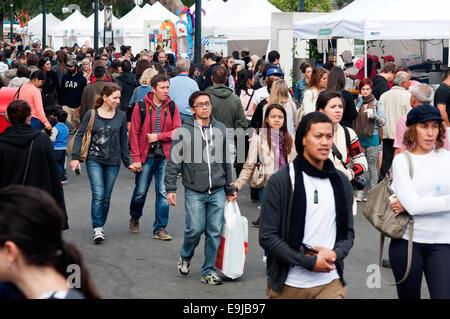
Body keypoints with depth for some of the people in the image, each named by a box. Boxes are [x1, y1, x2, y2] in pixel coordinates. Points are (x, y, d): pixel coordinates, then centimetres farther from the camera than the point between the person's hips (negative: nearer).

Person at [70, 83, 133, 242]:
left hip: (113, 163, 3)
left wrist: (127, 162, 16)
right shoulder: (91, 114, -1)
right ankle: (97, 229, -9)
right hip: (94, 160, -3)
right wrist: (75, 157, -8)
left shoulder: (121, 116, 6)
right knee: (98, 194, -13)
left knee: (106, 196, 7)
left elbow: (123, 141, 14)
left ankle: (101, 225, 22)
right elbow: (80, 136, 1)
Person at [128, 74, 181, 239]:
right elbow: (134, 134, -3)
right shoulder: (141, 106, -3)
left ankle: (160, 228, 9)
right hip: (146, 156, -2)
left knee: (163, 192, 0)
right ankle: (134, 218, 34)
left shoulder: (172, 107, 3)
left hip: (165, 157, 2)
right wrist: (136, 158, -7)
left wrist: (158, 136, -11)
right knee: (141, 191, 6)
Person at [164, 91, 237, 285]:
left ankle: (208, 270, 16)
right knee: (195, 229, -7)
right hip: (194, 192, -3)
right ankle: (185, 257, 23)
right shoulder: (184, 131, -4)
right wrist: (170, 188, -9)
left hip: (217, 192, 3)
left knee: (215, 232, 3)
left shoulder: (220, 129, 9)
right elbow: (173, 162, -3)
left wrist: (229, 189, 18)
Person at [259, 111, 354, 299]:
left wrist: (335, 254, -8)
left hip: (330, 283, 2)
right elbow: (267, 236, -9)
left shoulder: (341, 182, 10)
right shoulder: (280, 181, -4)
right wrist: (310, 262, -15)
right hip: (288, 285, -2)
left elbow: (348, 232, 14)